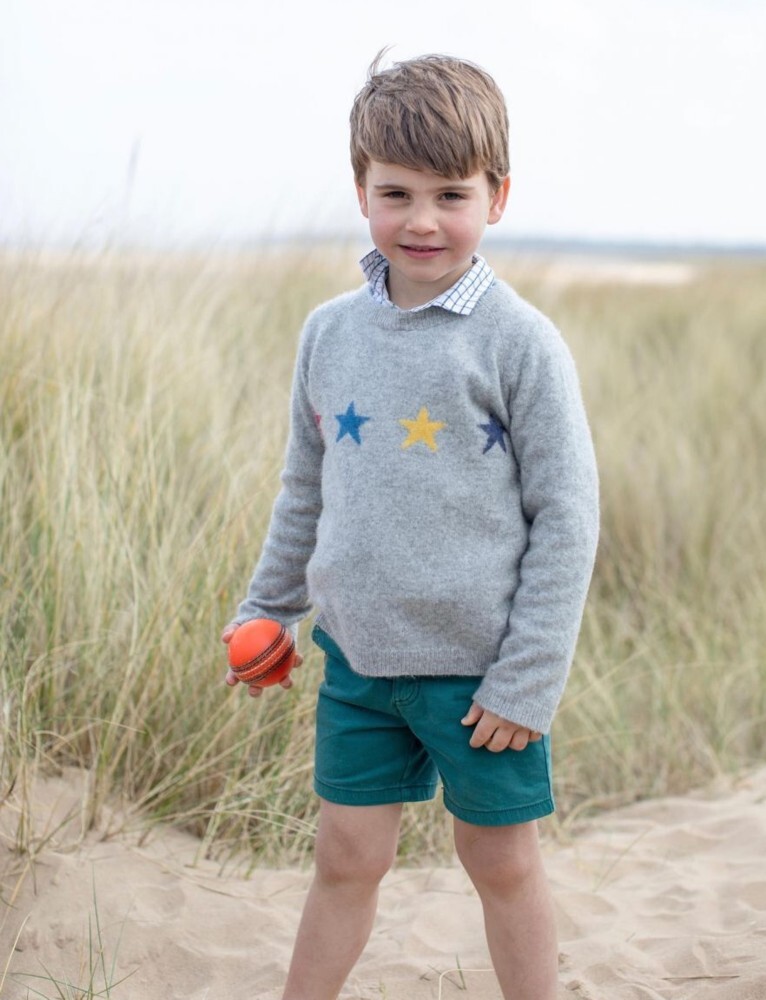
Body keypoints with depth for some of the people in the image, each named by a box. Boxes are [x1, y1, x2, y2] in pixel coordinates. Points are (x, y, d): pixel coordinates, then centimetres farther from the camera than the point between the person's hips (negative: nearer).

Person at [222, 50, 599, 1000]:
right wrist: (265, 608, 19)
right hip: (357, 656, 4)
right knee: (345, 857, 13)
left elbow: (566, 516, -10)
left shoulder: (519, 341, -12)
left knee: (503, 864, 11)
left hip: (477, 670, -3)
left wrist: (528, 680, -12)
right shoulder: (330, 332, 2)